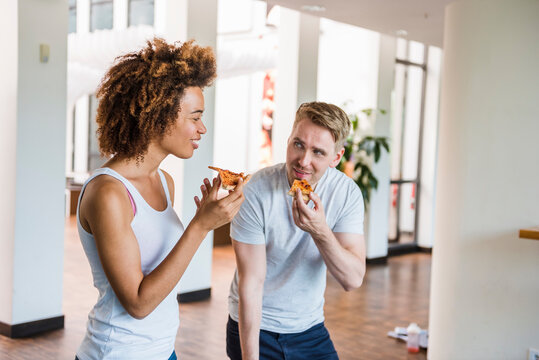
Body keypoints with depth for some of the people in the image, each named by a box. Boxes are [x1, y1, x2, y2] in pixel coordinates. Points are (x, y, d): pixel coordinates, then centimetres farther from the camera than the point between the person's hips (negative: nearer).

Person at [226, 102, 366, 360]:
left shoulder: (347, 193, -11)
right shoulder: (256, 192, -21)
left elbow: (353, 280, -17)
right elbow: (251, 282, -19)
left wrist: (320, 231, -33)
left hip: (310, 328, 3)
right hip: (255, 326, -3)